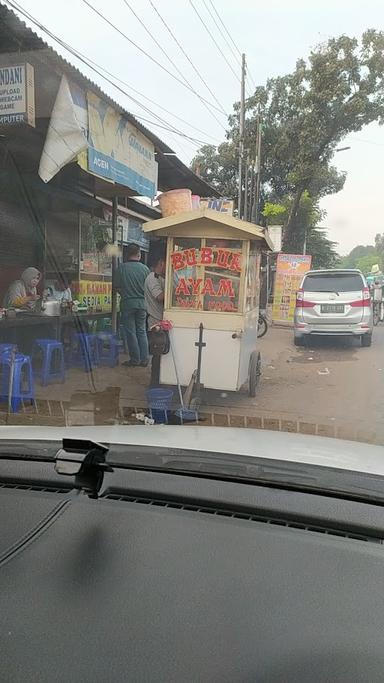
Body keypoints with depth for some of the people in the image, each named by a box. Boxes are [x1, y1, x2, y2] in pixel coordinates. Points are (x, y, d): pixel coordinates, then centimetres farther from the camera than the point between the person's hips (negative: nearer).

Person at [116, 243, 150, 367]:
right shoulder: (145, 268, -3)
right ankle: (144, 359, 13)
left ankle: (135, 359, 10)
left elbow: (118, 288, -3)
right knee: (142, 331, 12)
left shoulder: (122, 268, -8)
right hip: (142, 303, 2)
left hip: (127, 303, -2)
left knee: (131, 332, 6)